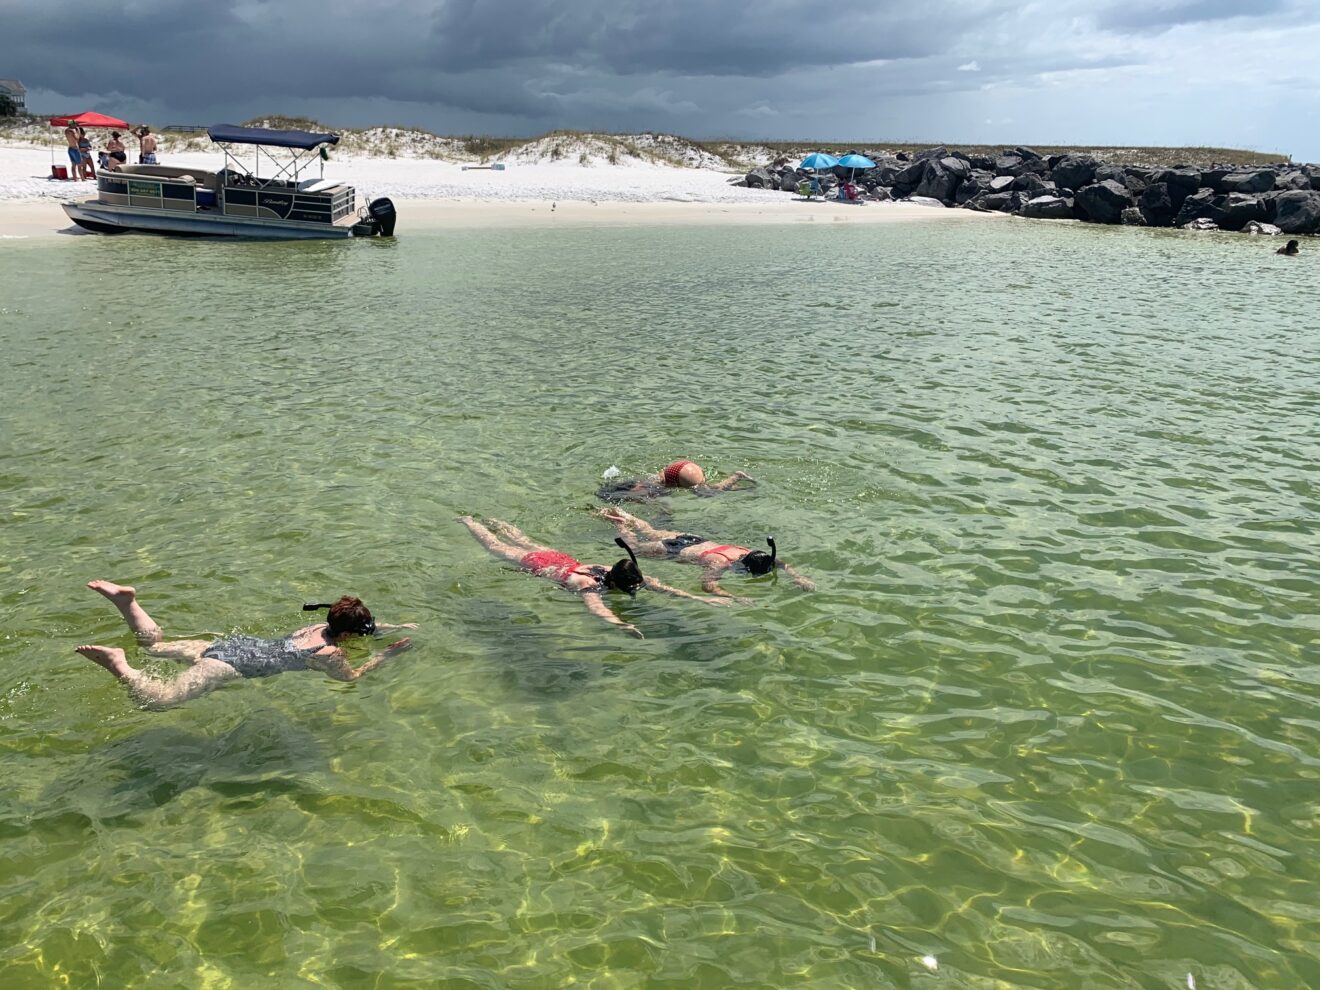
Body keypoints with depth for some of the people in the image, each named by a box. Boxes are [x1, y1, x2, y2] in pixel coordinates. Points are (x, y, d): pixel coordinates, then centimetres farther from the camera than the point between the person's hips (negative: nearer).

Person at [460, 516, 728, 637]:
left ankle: (497, 523, 60)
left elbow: (660, 586, -32)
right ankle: (468, 521, 45)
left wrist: (698, 598, -43)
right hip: (538, 565, -5)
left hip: (562, 560, 5)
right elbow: (594, 605, -63)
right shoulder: (588, 583, -43)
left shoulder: (626, 575, -28)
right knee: (497, 548, 21)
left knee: (527, 543, 34)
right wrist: (620, 624, -80)